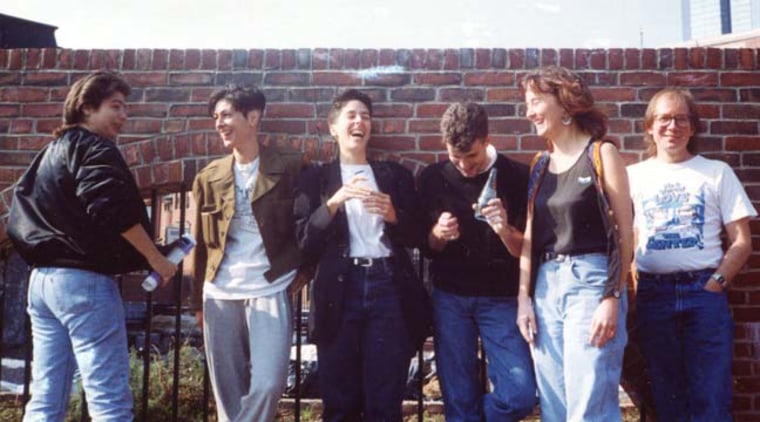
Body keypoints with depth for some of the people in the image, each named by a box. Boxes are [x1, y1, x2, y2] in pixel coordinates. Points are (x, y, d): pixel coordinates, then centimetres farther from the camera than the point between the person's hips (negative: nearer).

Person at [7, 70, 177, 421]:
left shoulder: (51, 151, 22)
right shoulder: (96, 148, -6)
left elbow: (24, 215, 23)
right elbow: (112, 209, -21)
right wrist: (155, 259, -14)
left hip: (42, 278, 9)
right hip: (83, 279, -9)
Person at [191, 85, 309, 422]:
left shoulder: (291, 168, -2)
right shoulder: (209, 176, 9)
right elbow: (201, 243, 13)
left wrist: (301, 273, -5)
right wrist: (198, 301, 13)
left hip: (270, 291, -3)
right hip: (220, 294, 4)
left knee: (267, 385, -11)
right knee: (227, 391, 8)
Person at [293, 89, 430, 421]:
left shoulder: (395, 175, 14)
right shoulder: (315, 178, 10)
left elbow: (414, 237, 11)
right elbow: (306, 241, 0)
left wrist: (393, 215, -8)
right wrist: (334, 202, -13)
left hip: (389, 287, 1)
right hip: (339, 290, -1)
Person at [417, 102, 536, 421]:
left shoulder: (517, 177, -5)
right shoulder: (432, 178, 2)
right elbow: (426, 247, 8)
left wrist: (504, 231, -24)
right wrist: (438, 235, -15)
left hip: (501, 298, -1)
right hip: (449, 297, 1)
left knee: (520, 395, -7)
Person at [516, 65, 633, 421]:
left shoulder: (601, 154, 0)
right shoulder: (540, 165, 14)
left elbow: (624, 233, -6)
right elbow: (530, 236, 13)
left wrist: (612, 298, -14)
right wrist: (524, 297, 6)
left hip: (590, 281, -5)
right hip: (545, 286, 5)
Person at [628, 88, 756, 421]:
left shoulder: (717, 172, 7)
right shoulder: (633, 176, 9)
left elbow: (741, 241, 4)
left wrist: (716, 283, -8)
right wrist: (636, 281, -2)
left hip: (704, 291, -1)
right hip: (653, 294, 1)